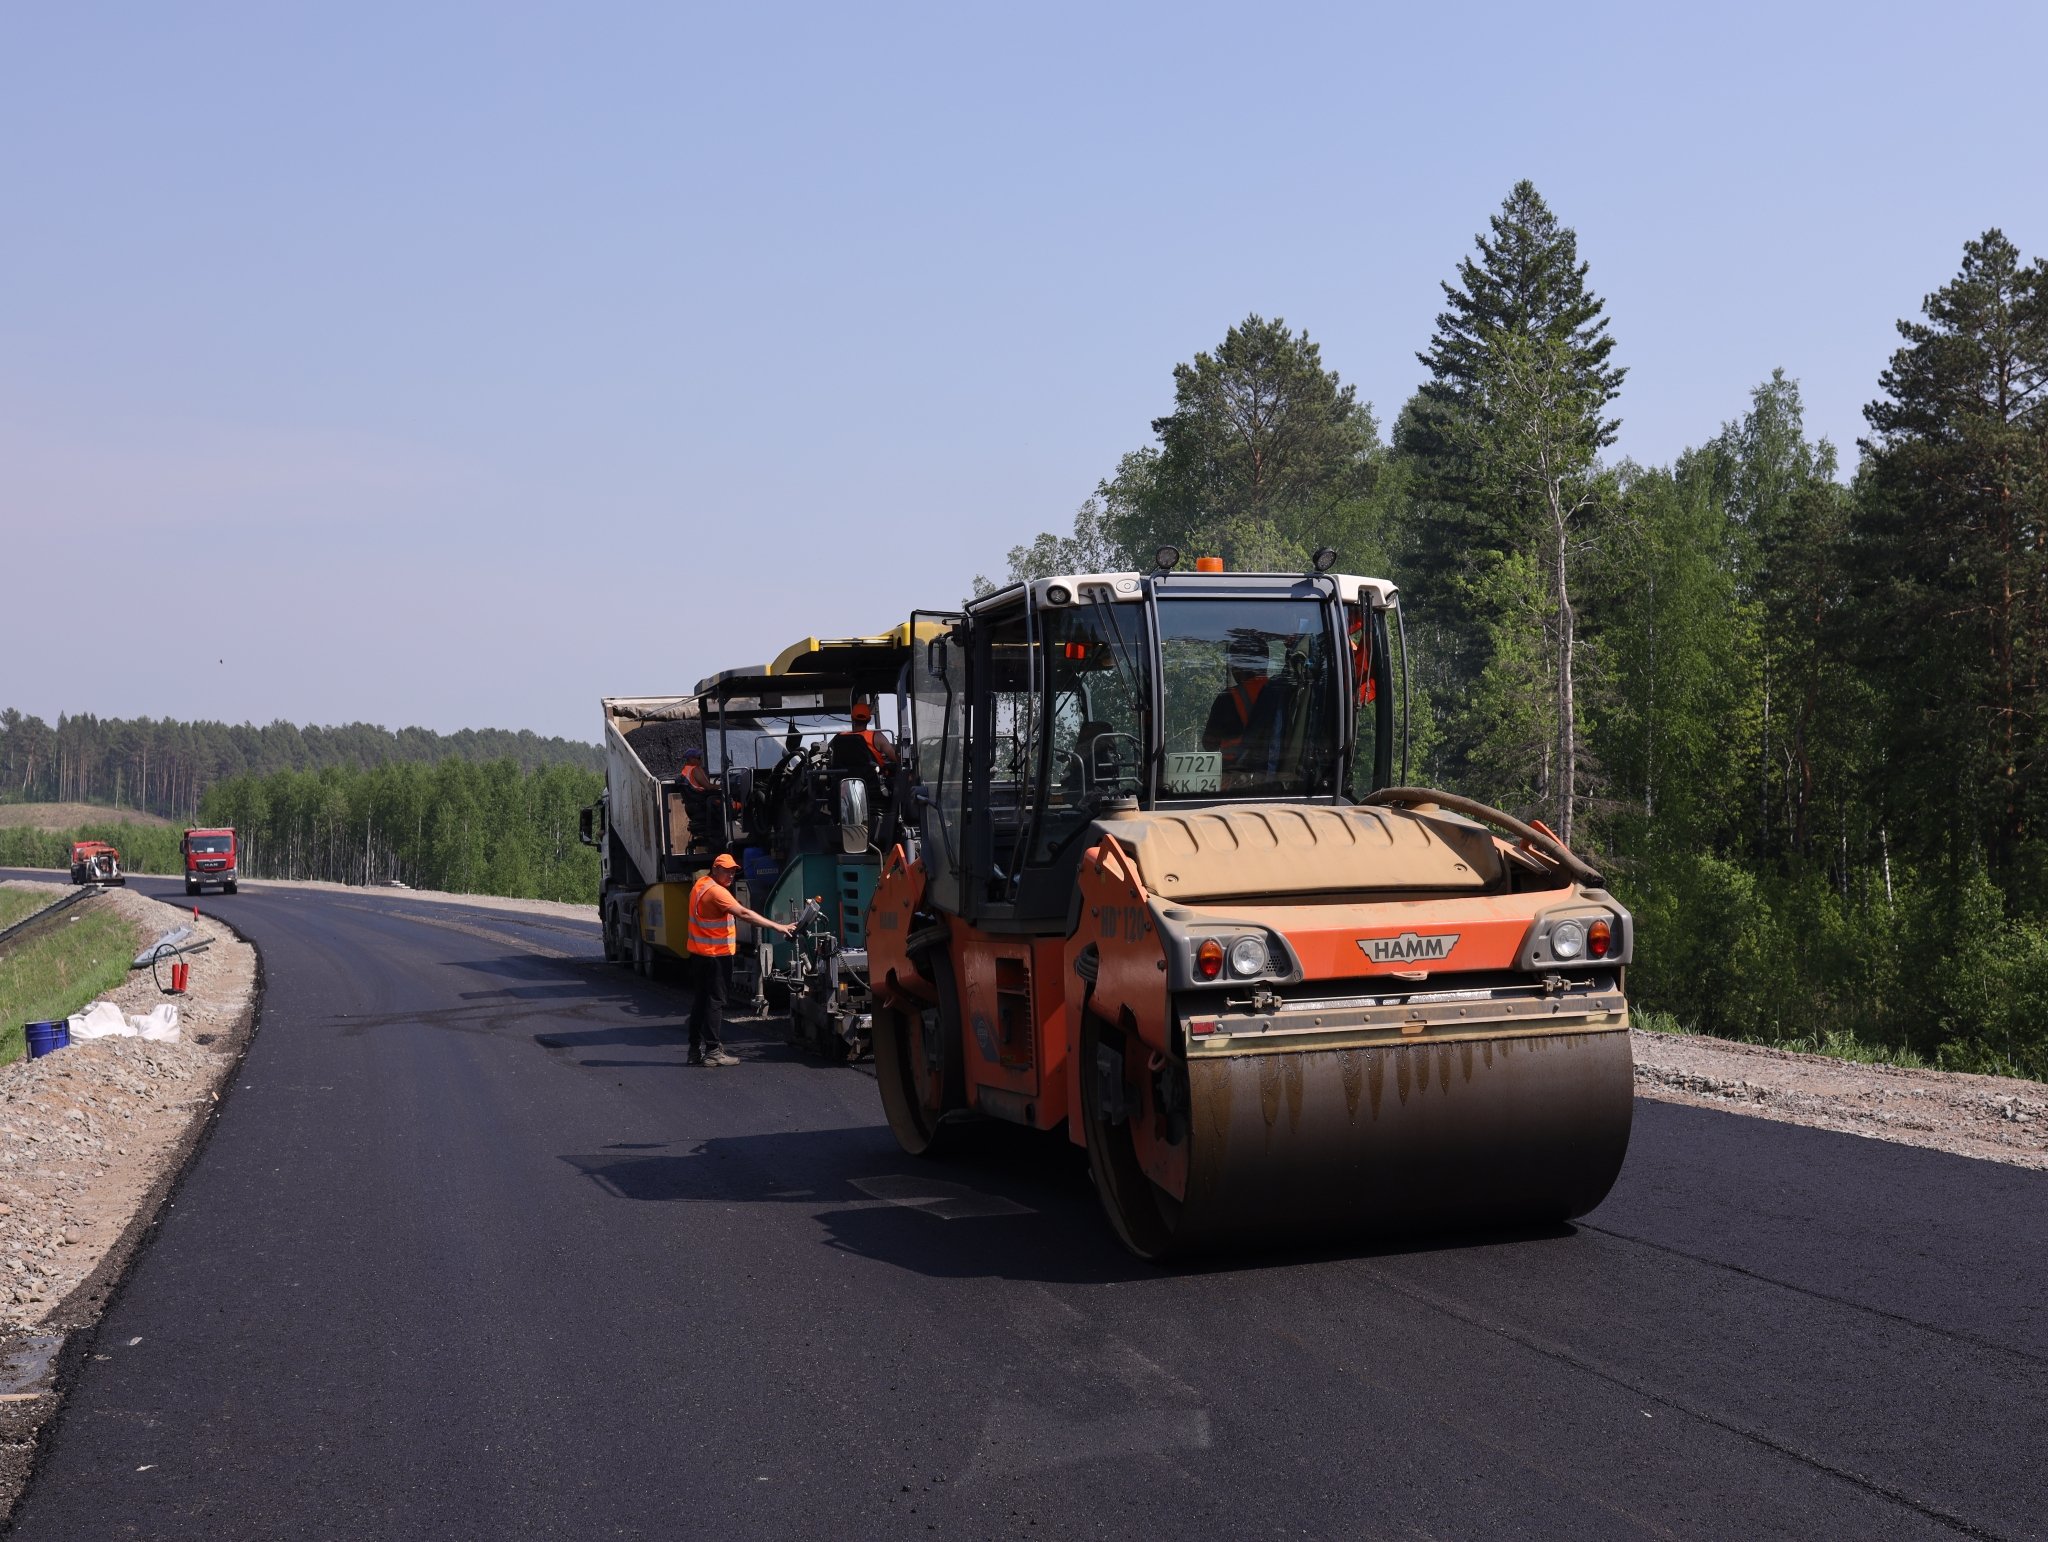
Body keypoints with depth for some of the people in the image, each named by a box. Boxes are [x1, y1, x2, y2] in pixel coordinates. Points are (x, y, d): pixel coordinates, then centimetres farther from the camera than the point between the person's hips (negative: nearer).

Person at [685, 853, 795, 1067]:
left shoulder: (700, 883, 10)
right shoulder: (716, 891, -20)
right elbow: (744, 914, -26)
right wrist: (777, 926, -28)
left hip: (698, 953, 10)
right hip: (716, 955, -10)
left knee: (699, 1001, 13)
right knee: (715, 1002, -5)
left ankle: (696, 1050, 18)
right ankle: (713, 1052, -4)